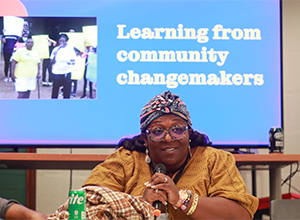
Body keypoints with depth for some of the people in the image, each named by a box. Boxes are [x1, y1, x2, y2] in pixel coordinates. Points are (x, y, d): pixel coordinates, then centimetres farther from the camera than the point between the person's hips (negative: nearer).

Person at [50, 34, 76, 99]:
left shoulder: (70, 49, 1)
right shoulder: (56, 49, 2)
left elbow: (73, 61, 0)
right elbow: (52, 62, 0)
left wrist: (71, 62, -23)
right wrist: (54, 56, -19)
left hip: (67, 72, 0)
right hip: (56, 72, 0)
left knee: (67, 90, 2)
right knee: (55, 89, 5)